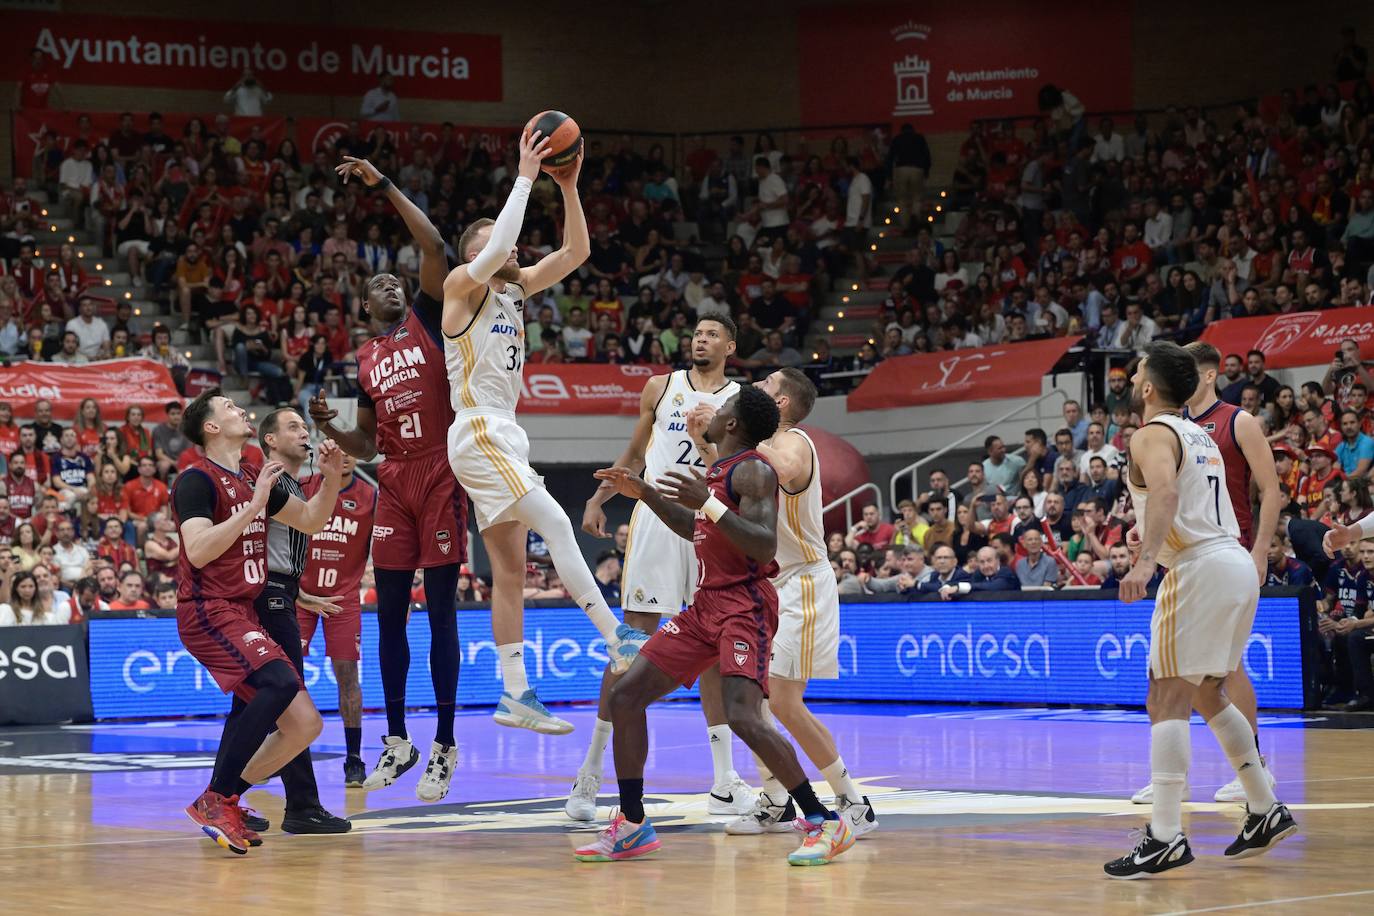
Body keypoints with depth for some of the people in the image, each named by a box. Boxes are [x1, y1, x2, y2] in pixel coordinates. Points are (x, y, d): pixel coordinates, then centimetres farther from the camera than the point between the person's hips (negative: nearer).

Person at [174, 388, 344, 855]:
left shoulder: (253, 478, 18)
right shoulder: (197, 479, -8)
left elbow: (310, 520, 26)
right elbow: (198, 550, -21)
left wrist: (331, 477, 10)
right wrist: (253, 506, -23)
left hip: (243, 614, 9)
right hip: (207, 611, -9)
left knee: (305, 723, 2)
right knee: (279, 681, -32)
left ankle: (224, 802, 10)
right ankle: (216, 799, -25)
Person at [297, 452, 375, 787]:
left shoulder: (370, 497, -1)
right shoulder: (303, 488, -2)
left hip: (344, 596, 0)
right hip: (300, 592, 0)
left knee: (347, 675, -2)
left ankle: (354, 760, 4)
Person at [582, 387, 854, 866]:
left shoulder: (753, 471, -12)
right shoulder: (717, 471, 16)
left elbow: (765, 547, -25)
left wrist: (710, 504, -31)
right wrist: (644, 493, 28)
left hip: (745, 606, -10)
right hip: (706, 605, 10)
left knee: (744, 718, -26)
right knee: (625, 696, 5)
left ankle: (824, 823, -16)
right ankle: (631, 826, 13)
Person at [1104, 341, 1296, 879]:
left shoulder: (1153, 435, -7)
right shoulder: (1199, 436, 21)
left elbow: (1165, 492, -27)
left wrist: (1145, 561, -37)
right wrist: (1153, 538, 42)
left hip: (1199, 568, -9)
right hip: (1236, 564, 9)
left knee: (1168, 699, -9)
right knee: (1205, 694, 22)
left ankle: (1166, 837, -14)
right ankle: (1267, 812, 23)